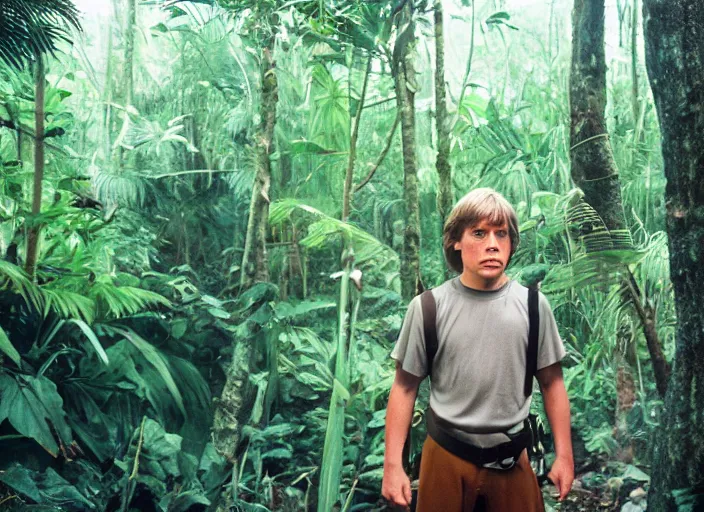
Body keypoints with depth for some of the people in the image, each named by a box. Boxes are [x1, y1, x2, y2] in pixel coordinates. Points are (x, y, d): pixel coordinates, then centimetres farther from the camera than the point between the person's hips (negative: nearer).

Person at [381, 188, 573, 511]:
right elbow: (405, 388, -3)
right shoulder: (428, 307, -9)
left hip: (512, 460, 1)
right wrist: (393, 465, -6)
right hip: (445, 459, -1)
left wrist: (564, 455, 2)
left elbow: (551, 383, 4)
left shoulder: (533, 305, -4)